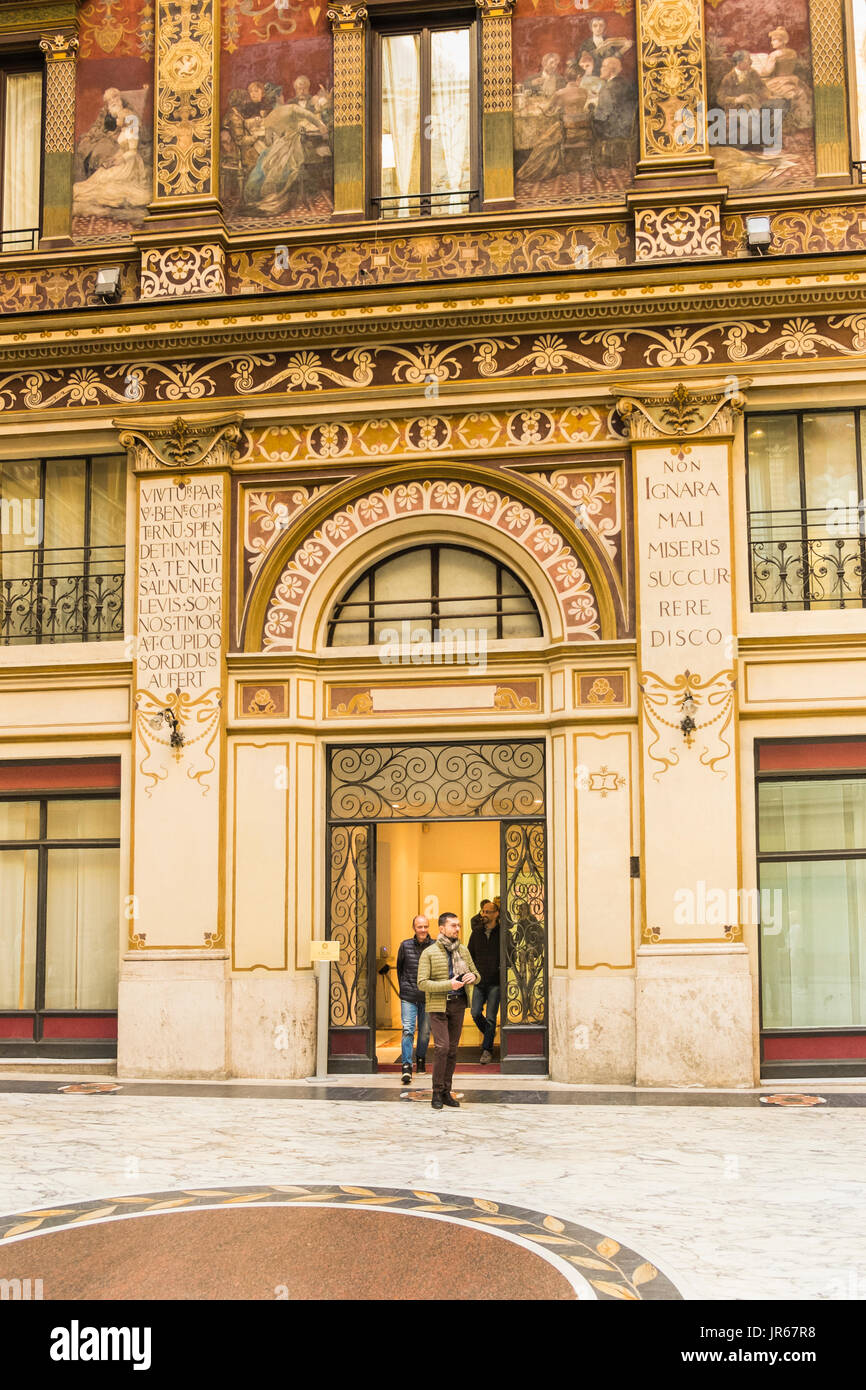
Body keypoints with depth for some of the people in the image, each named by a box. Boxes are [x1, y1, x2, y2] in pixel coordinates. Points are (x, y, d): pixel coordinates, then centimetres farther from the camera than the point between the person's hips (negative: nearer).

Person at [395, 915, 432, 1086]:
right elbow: (399, 968, 14)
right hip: (408, 996, -1)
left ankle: (421, 1059, 33)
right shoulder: (405, 945, 0)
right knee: (408, 1029, -10)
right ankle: (406, 1066, -11)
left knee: (425, 1030, 10)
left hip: (427, 995, 1)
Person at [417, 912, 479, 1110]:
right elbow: (422, 983, -11)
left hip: (458, 1005, 5)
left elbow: (476, 975, 16)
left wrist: (472, 976, -10)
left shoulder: (463, 951, 9)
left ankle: (446, 1092, 15)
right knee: (442, 1047, -13)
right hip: (438, 1005, -5)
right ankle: (437, 1092, -2)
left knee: (452, 1049, 7)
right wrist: (448, 985, -22)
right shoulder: (429, 953, -6)